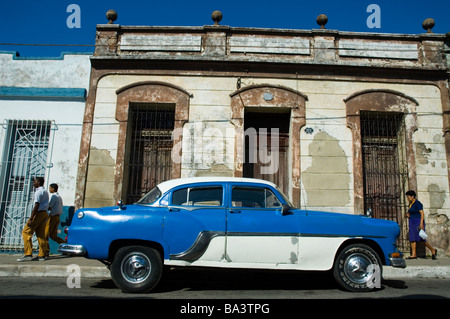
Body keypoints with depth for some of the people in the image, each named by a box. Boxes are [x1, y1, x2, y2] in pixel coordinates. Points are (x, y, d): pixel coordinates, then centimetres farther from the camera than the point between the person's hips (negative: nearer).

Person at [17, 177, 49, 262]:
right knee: (41, 235, 8)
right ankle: (41, 255, 7)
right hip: (44, 213, 9)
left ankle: (28, 254, -8)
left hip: (38, 213, -9)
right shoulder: (45, 192, 17)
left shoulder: (38, 192, -12)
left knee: (26, 232, -3)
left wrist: (31, 218, -21)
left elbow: (36, 205, -20)